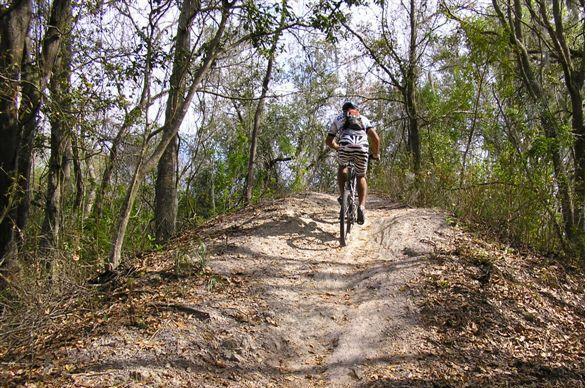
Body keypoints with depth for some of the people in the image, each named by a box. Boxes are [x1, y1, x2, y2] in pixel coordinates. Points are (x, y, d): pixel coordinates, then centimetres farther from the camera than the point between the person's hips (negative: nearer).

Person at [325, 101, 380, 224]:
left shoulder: (337, 119, 33)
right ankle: (361, 207, 4)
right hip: (362, 148, 1)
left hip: (345, 146, 0)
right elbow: (375, 138, 17)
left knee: (342, 168, 33)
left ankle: (343, 195, 15)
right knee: (361, 177, 22)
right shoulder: (363, 119, 32)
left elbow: (329, 141, 33)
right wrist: (375, 154, 32)